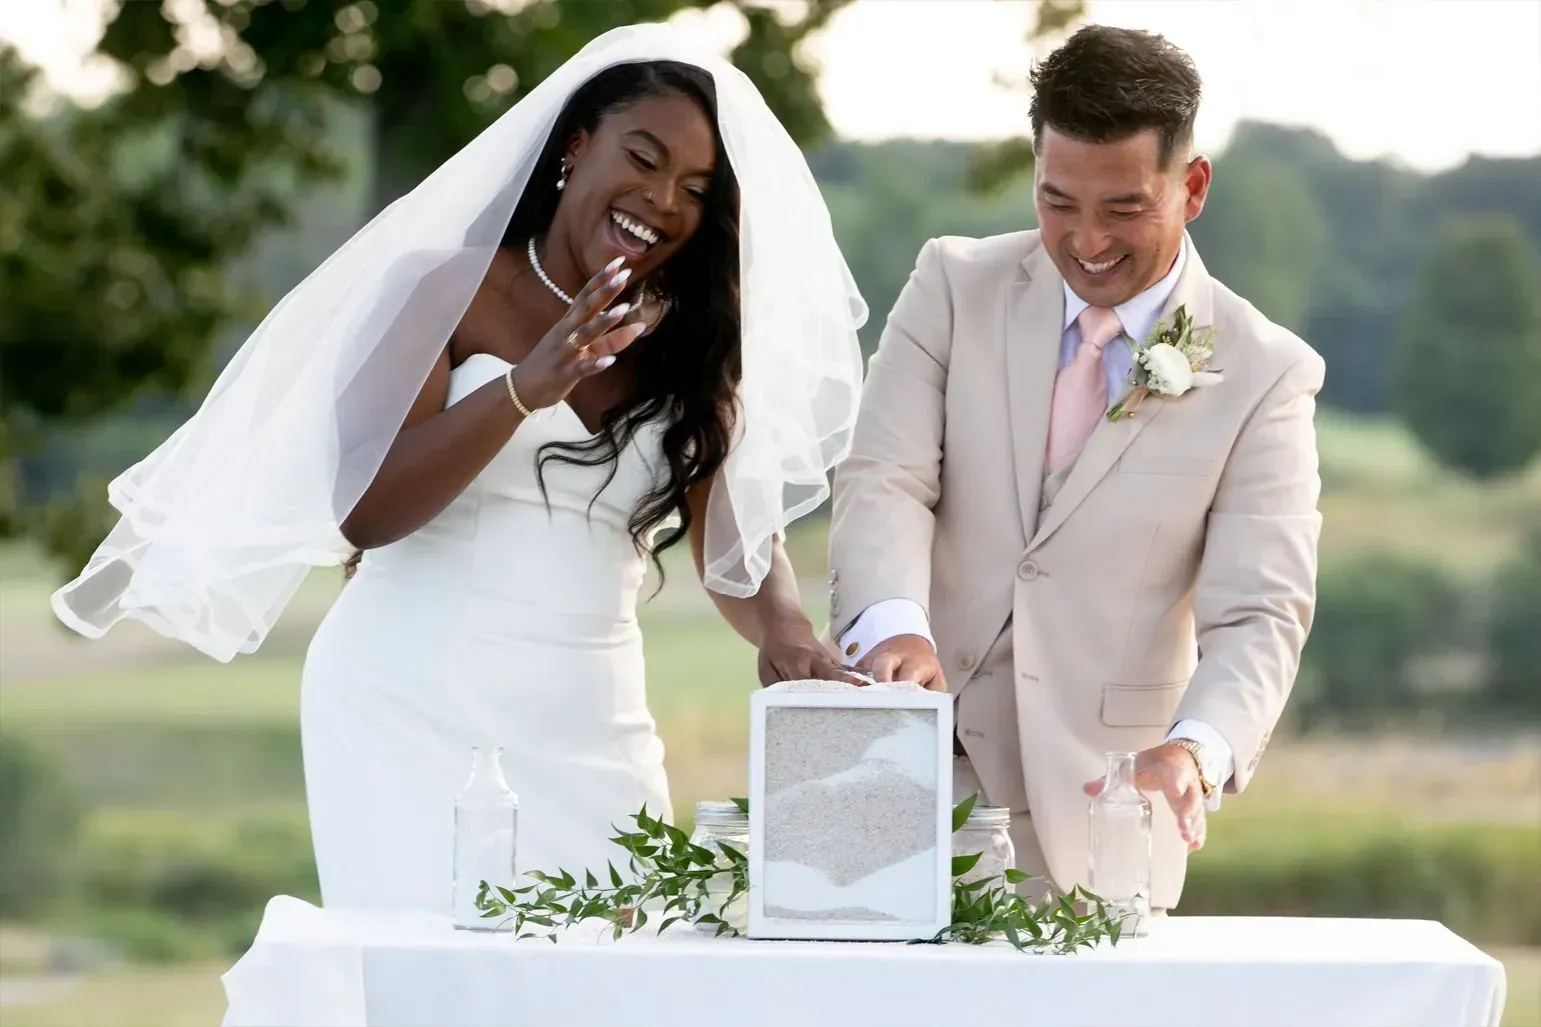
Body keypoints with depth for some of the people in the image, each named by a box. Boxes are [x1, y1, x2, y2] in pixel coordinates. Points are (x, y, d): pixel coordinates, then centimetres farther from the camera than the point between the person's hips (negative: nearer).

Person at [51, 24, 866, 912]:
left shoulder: (694, 348, 10)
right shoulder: (449, 289, 0)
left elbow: (743, 540, 0)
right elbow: (364, 511, -9)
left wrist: (787, 635, -22)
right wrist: (525, 388, -22)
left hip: (590, 730, 4)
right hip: (413, 706, -3)